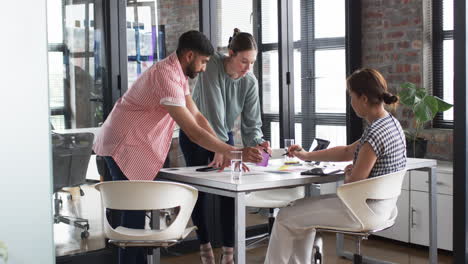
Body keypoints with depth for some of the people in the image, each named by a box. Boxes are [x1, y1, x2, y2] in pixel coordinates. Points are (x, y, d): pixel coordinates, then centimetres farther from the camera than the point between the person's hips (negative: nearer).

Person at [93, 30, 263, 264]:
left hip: (136, 147, 10)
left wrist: (224, 153, -2)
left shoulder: (178, 75, 7)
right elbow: (193, 132, -30)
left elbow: (197, 116, 6)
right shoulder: (167, 78, -26)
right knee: (134, 213, -8)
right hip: (123, 147, -10)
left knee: (136, 211, 13)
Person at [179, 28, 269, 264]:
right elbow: (213, 110, -36)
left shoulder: (250, 82, -14)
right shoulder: (211, 67, -26)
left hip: (224, 134, 3)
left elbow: (251, 122, -15)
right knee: (200, 190, -1)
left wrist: (257, 143, -37)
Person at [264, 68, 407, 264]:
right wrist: (307, 156, 20)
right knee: (303, 209, 25)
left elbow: (354, 183, -21)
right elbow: (348, 152, 18)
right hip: (380, 206, 10)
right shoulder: (390, 124, 7)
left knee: (285, 218, 1)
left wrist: (347, 175, 2)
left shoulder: (376, 132, -24)